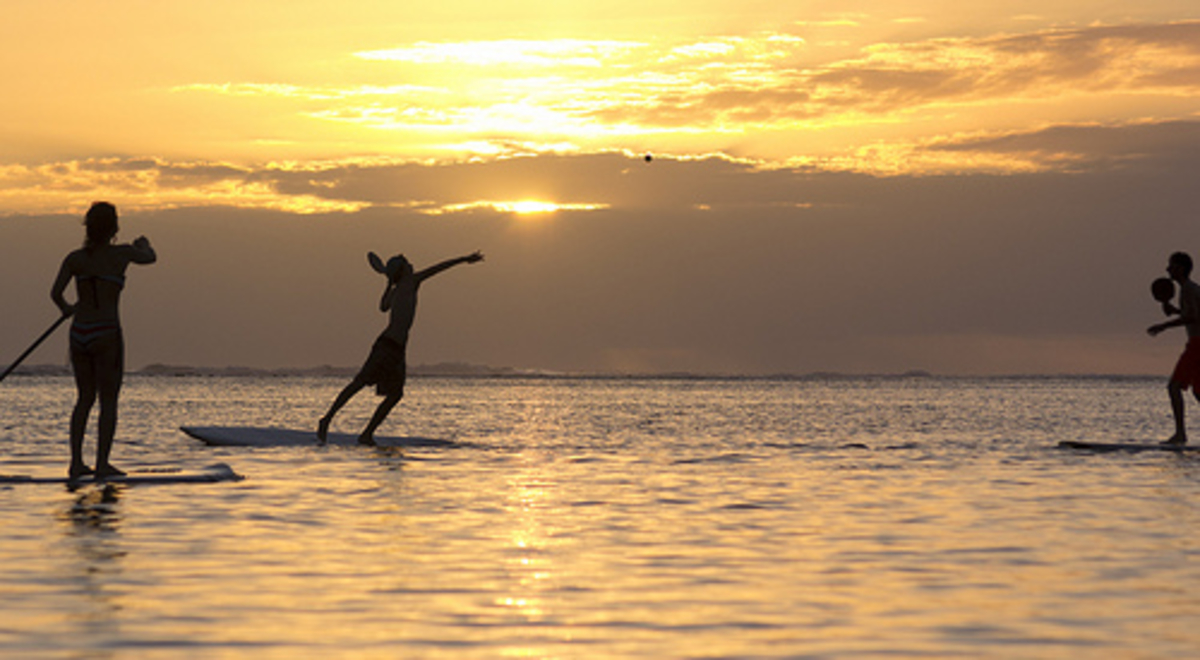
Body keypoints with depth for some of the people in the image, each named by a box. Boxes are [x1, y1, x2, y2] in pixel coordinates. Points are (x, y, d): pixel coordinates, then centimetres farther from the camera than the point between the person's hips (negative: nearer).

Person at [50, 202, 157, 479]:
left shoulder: (75, 258, 1)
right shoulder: (121, 253, -5)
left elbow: (55, 293, -6)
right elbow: (150, 258, 15)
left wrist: (66, 308, 16)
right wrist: (144, 244, 38)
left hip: (79, 333, 4)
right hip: (106, 336, -4)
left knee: (85, 398, 15)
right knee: (109, 401, 3)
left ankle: (76, 462, 11)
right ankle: (102, 464, -2)